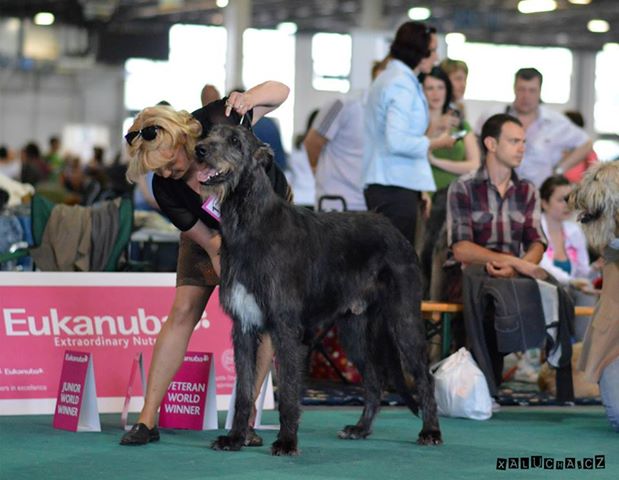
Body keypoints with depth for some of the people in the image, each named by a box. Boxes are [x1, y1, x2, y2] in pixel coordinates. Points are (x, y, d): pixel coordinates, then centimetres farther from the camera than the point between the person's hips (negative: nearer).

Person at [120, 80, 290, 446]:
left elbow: (281, 90, -23)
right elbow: (210, 241, -22)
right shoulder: (164, 188, -26)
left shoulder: (218, 122, -33)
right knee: (184, 310, -8)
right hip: (211, 228, 1)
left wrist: (250, 98, -44)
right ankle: (148, 419, -5)